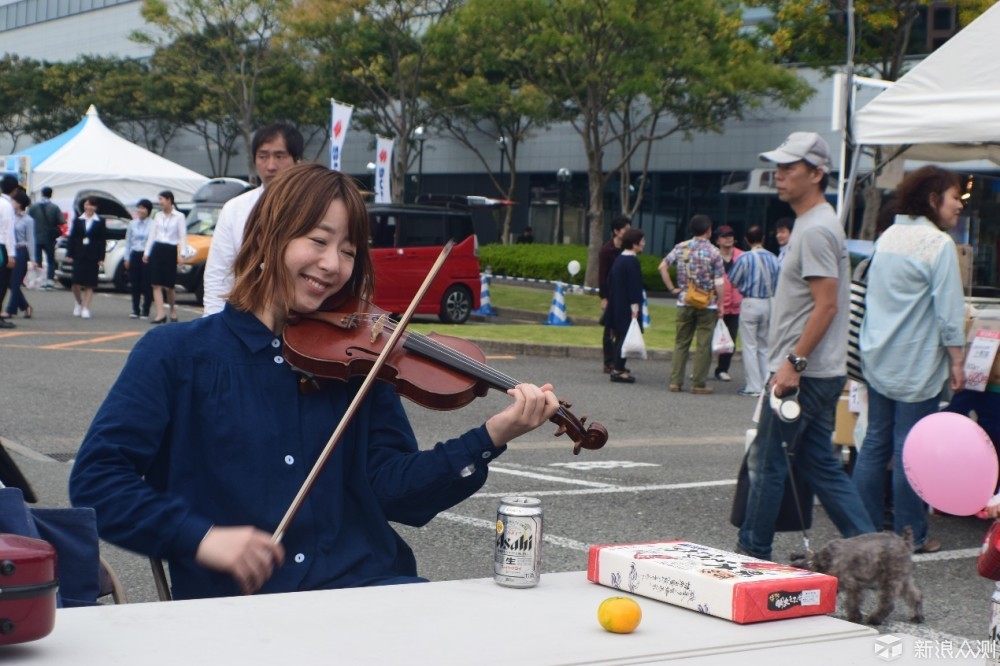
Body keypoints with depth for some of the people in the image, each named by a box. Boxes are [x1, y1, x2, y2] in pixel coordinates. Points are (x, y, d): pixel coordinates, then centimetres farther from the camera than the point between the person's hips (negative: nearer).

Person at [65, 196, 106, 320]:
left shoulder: (100, 222, 3)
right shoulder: (78, 220, 6)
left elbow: (102, 240, 1)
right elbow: (72, 238, 7)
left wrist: (101, 258, -4)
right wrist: (69, 254, 1)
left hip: (93, 256, -1)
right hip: (79, 255, 1)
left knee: (90, 284, 1)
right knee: (76, 282, -4)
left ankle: (86, 309, 6)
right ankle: (78, 303, 22)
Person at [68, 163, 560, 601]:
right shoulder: (176, 354, 6)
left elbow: (395, 487, 5)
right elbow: (95, 479, -1)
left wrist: (491, 437, -10)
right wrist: (200, 537, -14)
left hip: (368, 587, 3)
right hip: (238, 601, -3)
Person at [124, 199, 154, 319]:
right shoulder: (132, 224, 8)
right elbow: (128, 241, 13)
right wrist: (127, 258, 10)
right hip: (135, 255, 4)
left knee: (147, 285, -2)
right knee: (135, 284, 6)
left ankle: (145, 311, 5)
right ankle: (135, 310, 14)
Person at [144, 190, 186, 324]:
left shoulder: (179, 217, -2)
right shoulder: (158, 216, 12)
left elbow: (183, 236, -7)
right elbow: (152, 235, 14)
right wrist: (146, 252, 11)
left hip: (170, 251, -4)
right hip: (157, 250, 4)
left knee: (168, 286, -2)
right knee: (156, 284, -4)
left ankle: (173, 310, 21)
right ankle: (161, 314, -5)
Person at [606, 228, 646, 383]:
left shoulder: (619, 259, 12)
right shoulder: (632, 261, -17)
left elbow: (610, 282, 18)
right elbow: (634, 286, -20)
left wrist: (609, 299, 24)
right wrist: (635, 307, -19)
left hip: (617, 306, 10)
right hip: (627, 307, -10)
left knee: (620, 336, 16)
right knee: (625, 337, -5)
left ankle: (618, 367, 23)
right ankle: (619, 370, -5)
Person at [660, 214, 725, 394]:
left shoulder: (681, 247, 2)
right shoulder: (713, 252, -8)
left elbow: (663, 267, 1)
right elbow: (719, 282, -10)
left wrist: (673, 288, 7)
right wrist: (721, 304, -2)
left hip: (684, 302, 3)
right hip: (707, 304, -3)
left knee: (681, 342, 11)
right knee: (703, 345, 3)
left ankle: (675, 381, 8)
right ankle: (698, 384, 4)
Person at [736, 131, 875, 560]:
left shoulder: (816, 230, -16)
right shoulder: (812, 224, 17)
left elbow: (826, 305, -22)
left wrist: (792, 363, -23)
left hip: (804, 374, -10)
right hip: (815, 372, 10)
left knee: (766, 461, 0)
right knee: (819, 465, 12)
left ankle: (752, 551, 9)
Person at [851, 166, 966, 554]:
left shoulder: (887, 237, 11)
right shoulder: (939, 244, -13)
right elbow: (949, 310, -15)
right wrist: (957, 361, -8)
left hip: (878, 360, 7)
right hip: (917, 365, -7)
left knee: (875, 442, 11)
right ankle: (910, 535, 7)